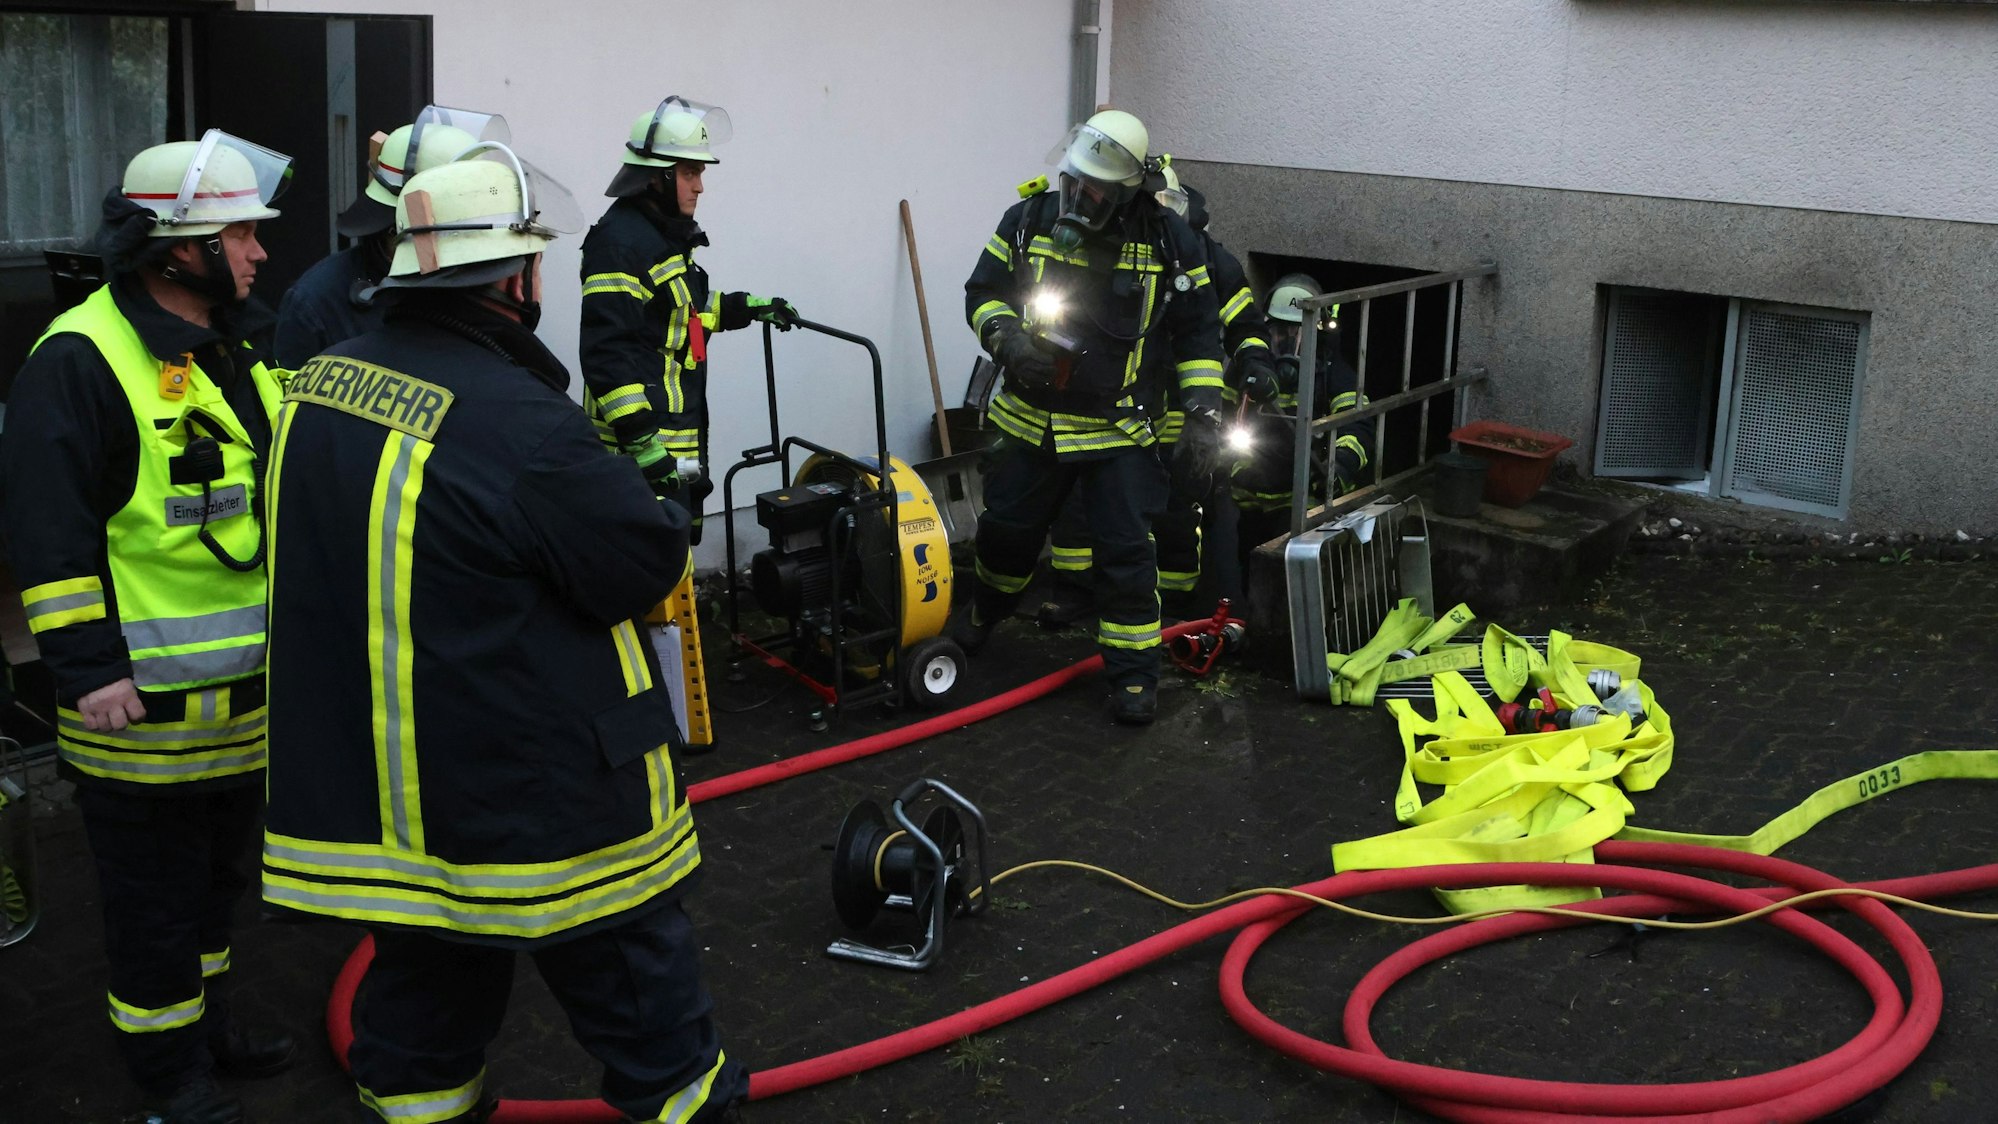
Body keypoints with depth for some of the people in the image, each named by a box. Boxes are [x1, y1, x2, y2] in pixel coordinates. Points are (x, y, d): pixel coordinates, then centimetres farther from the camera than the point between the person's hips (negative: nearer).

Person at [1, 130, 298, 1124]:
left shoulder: (239, 351, 12)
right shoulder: (80, 358, -16)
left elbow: (282, 494, 22)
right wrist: (86, 666, -22)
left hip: (247, 693, 8)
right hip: (145, 703, -8)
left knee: (219, 867, 22)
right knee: (154, 890, 6)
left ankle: (205, 1012, 40)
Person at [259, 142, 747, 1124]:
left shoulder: (319, 386, 1)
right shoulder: (516, 420, -25)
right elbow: (649, 559, -18)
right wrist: (664, 519, 5)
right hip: (533, 800, -7)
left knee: (428, 971, 21)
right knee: (627, 964, 12)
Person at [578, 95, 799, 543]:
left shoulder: (666, 236, 16)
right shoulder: (620, 241, -17)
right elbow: (606, 350, -24)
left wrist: (749, 308, 28)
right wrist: (640, 440, -28)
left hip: (678, 433, 11)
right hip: (644, 439, -11)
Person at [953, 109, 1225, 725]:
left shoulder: (1167, 239, -8)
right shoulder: (1029, 220, -5)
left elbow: (1198, 332, -1)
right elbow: (983, 292, 4)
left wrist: (1203, 415, -8)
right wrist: (1008, 340, -17)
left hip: (1120, 430, -3)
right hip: (1032, 419, 3)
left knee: (1126, 552, -4)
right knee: (1006, 530, 18)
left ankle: (1133, 673, 8)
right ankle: (984, 613, 47)